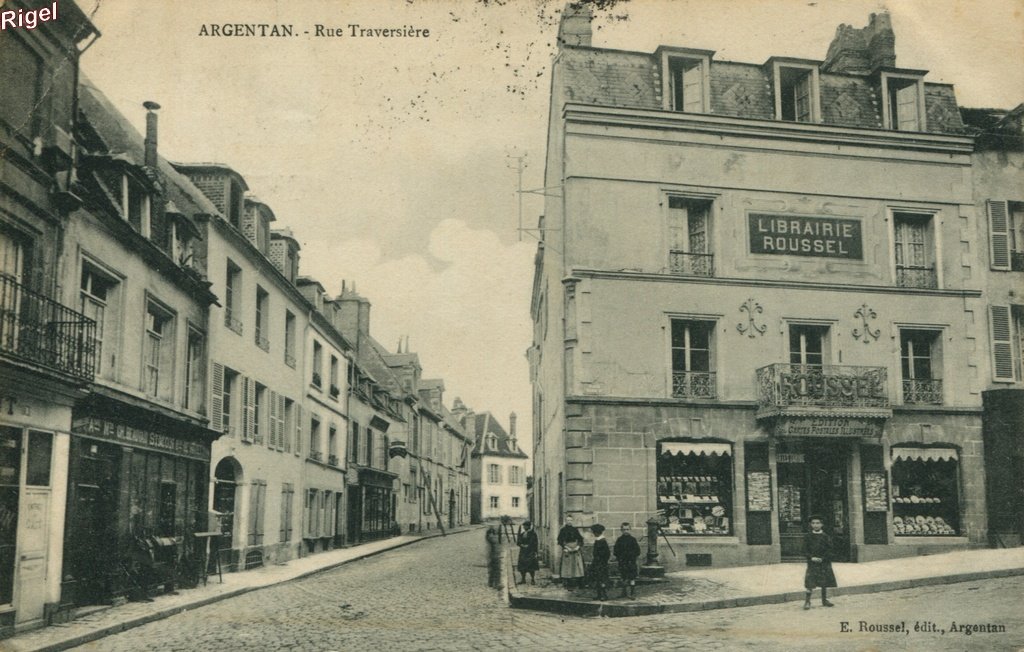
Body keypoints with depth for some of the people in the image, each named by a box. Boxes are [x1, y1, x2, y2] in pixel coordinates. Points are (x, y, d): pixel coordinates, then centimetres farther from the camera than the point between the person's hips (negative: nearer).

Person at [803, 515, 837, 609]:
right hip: (812, 563, -1)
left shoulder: (826, 537, 2)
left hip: (824, 563, 1)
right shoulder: (807, 536, 3)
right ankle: (807, 601, -4)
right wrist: (812, 557, -12)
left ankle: (825, 600, 20)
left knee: (825, 583, 7)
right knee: (810, 583, -9)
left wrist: (822, 559, -14)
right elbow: (805, 550, 2)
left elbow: (829, 550, -2)